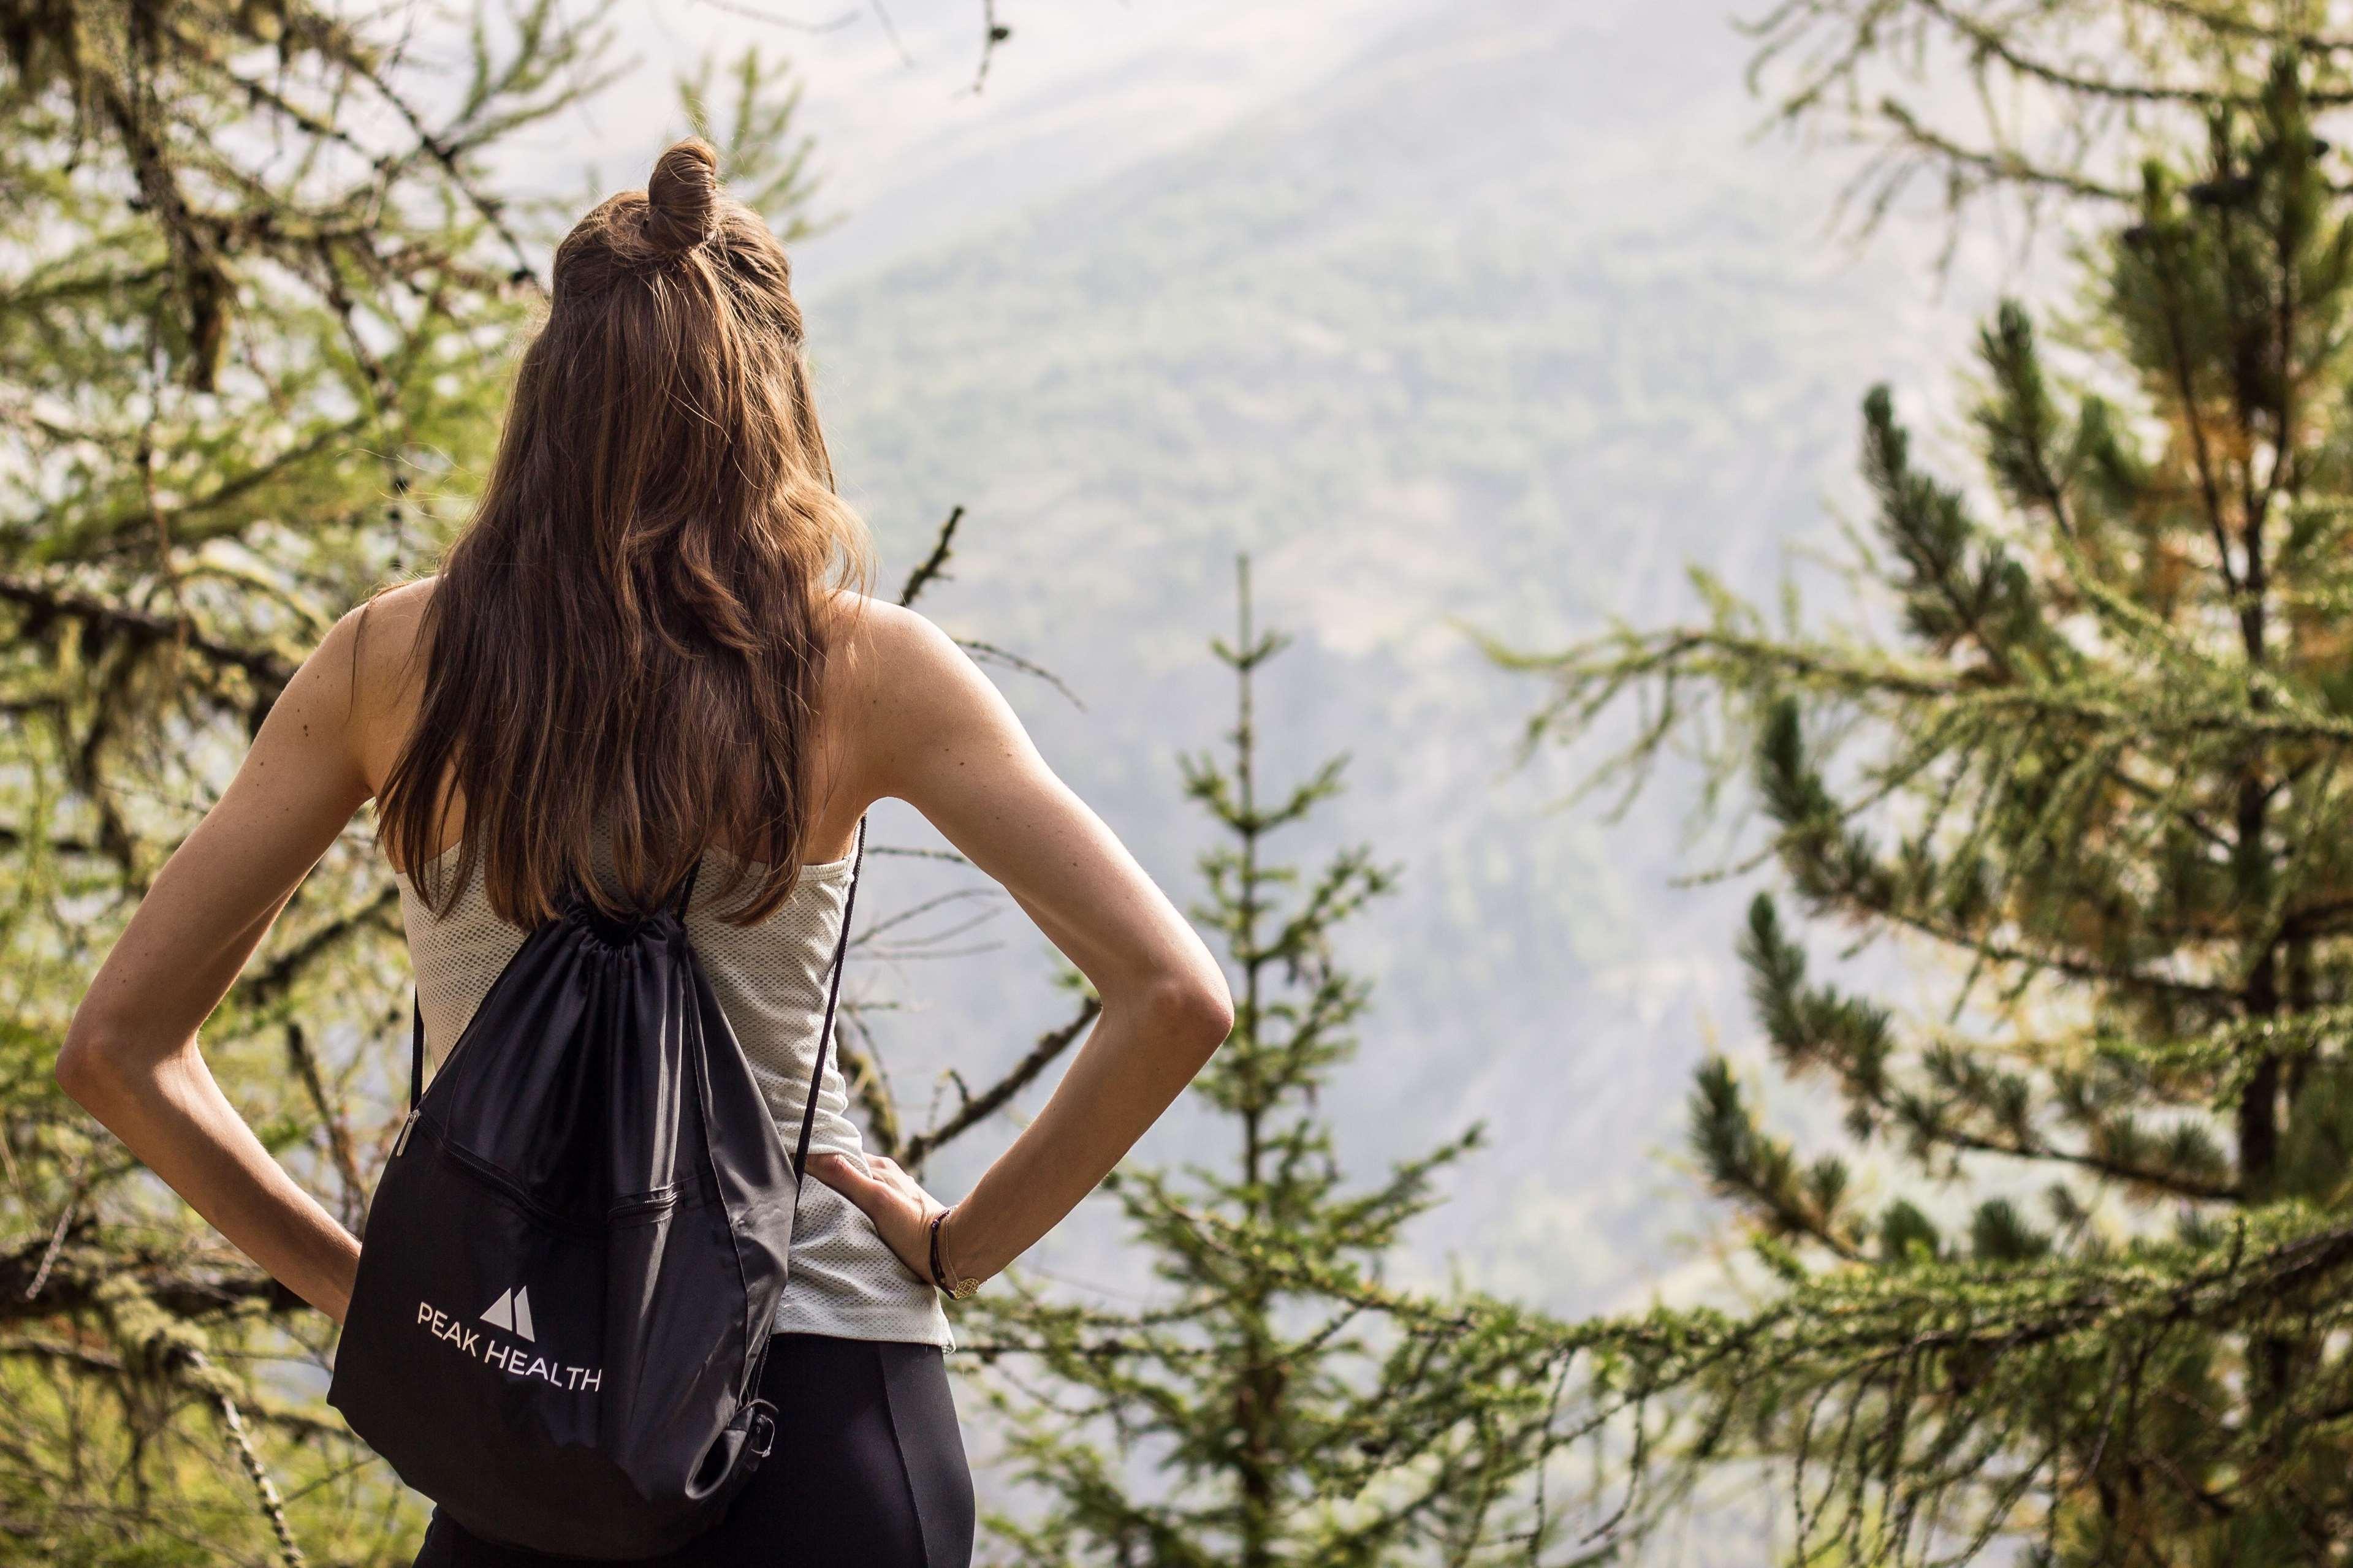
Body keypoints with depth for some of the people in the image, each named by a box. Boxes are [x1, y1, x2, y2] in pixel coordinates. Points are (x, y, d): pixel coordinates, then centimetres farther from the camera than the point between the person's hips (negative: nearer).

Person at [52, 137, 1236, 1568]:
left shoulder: (391, 664, 1)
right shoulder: (865, 670, -4)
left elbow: (118, 1046, 4)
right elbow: (1177, 1000, -9)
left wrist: (357, 1280, 8)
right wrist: (963, 1244, 1)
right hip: (827, 1398, -1)